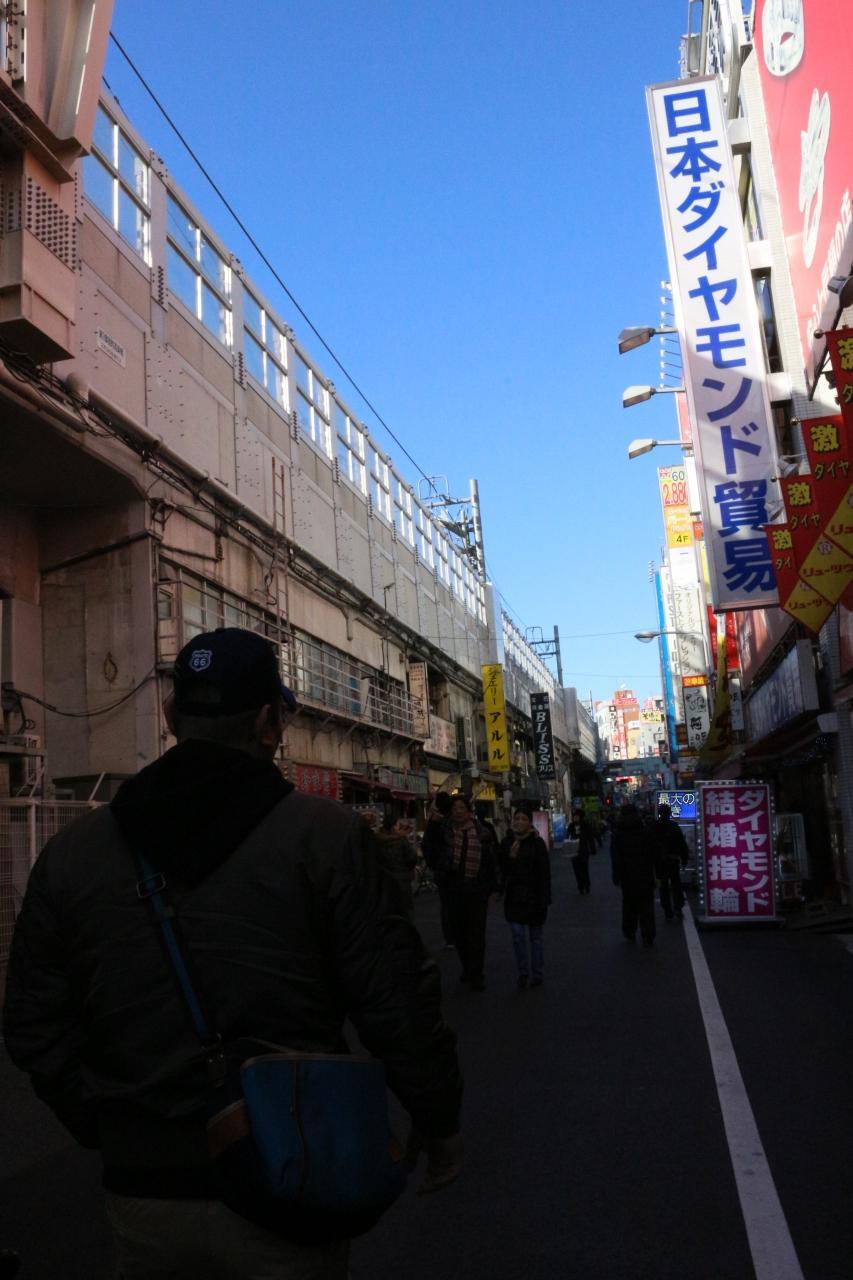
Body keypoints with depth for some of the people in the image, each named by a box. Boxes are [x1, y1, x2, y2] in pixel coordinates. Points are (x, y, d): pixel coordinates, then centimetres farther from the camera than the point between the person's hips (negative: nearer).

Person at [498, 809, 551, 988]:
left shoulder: (537, 843, -6)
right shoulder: (506, 842, 2)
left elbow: (544, 872, -6)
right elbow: (502, 869, 3)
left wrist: (544, 898, -10)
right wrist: (510, 857, -16)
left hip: (534, 897, -2)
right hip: (514, 897, 2)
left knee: (535, 937, 9)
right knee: (517, 935, -5)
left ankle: (537, 973, 20)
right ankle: (522, 971, 10)